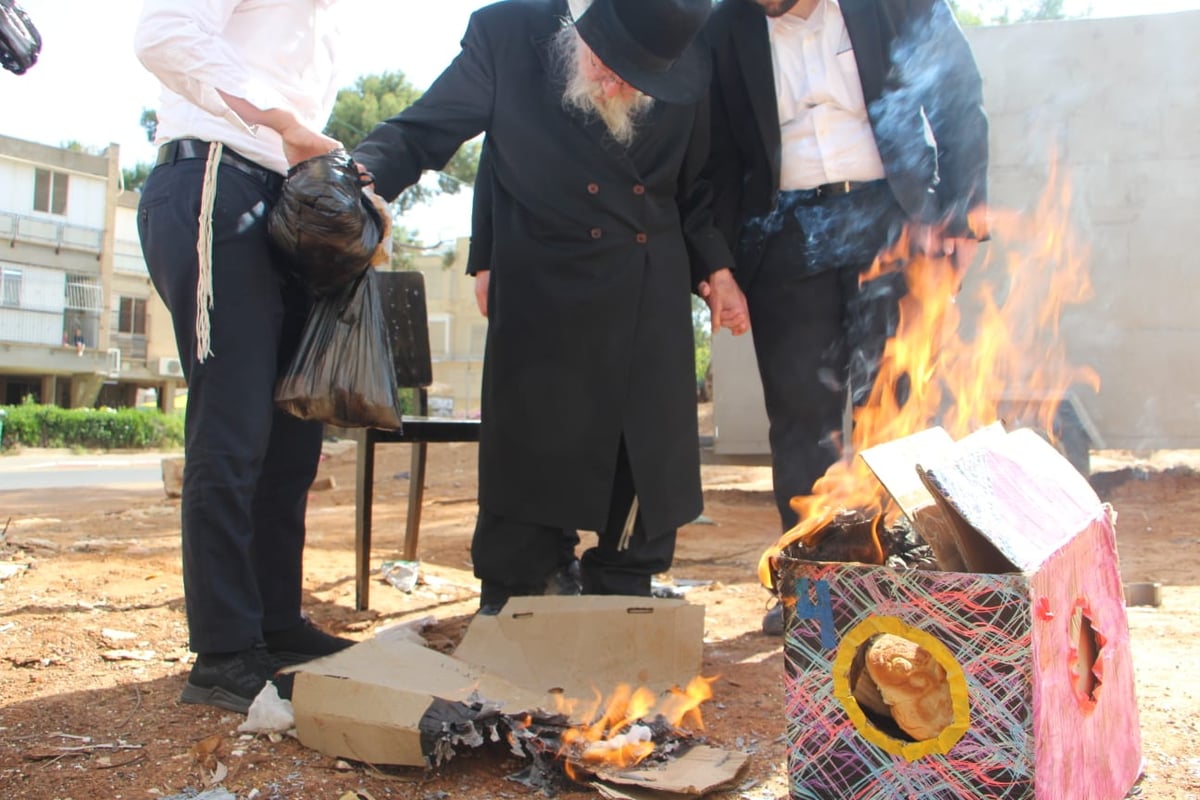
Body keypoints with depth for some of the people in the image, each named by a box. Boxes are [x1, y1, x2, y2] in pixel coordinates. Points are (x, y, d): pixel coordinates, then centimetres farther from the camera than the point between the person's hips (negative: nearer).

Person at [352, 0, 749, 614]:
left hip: (655, 305, 3)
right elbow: (420, 132, -5)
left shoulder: (689, 63, -1)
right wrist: (362, 174, -24)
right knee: (530, 463, -2)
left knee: (650, 466, 7)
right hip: (544, 299, -3)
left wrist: (714, 268, 5)